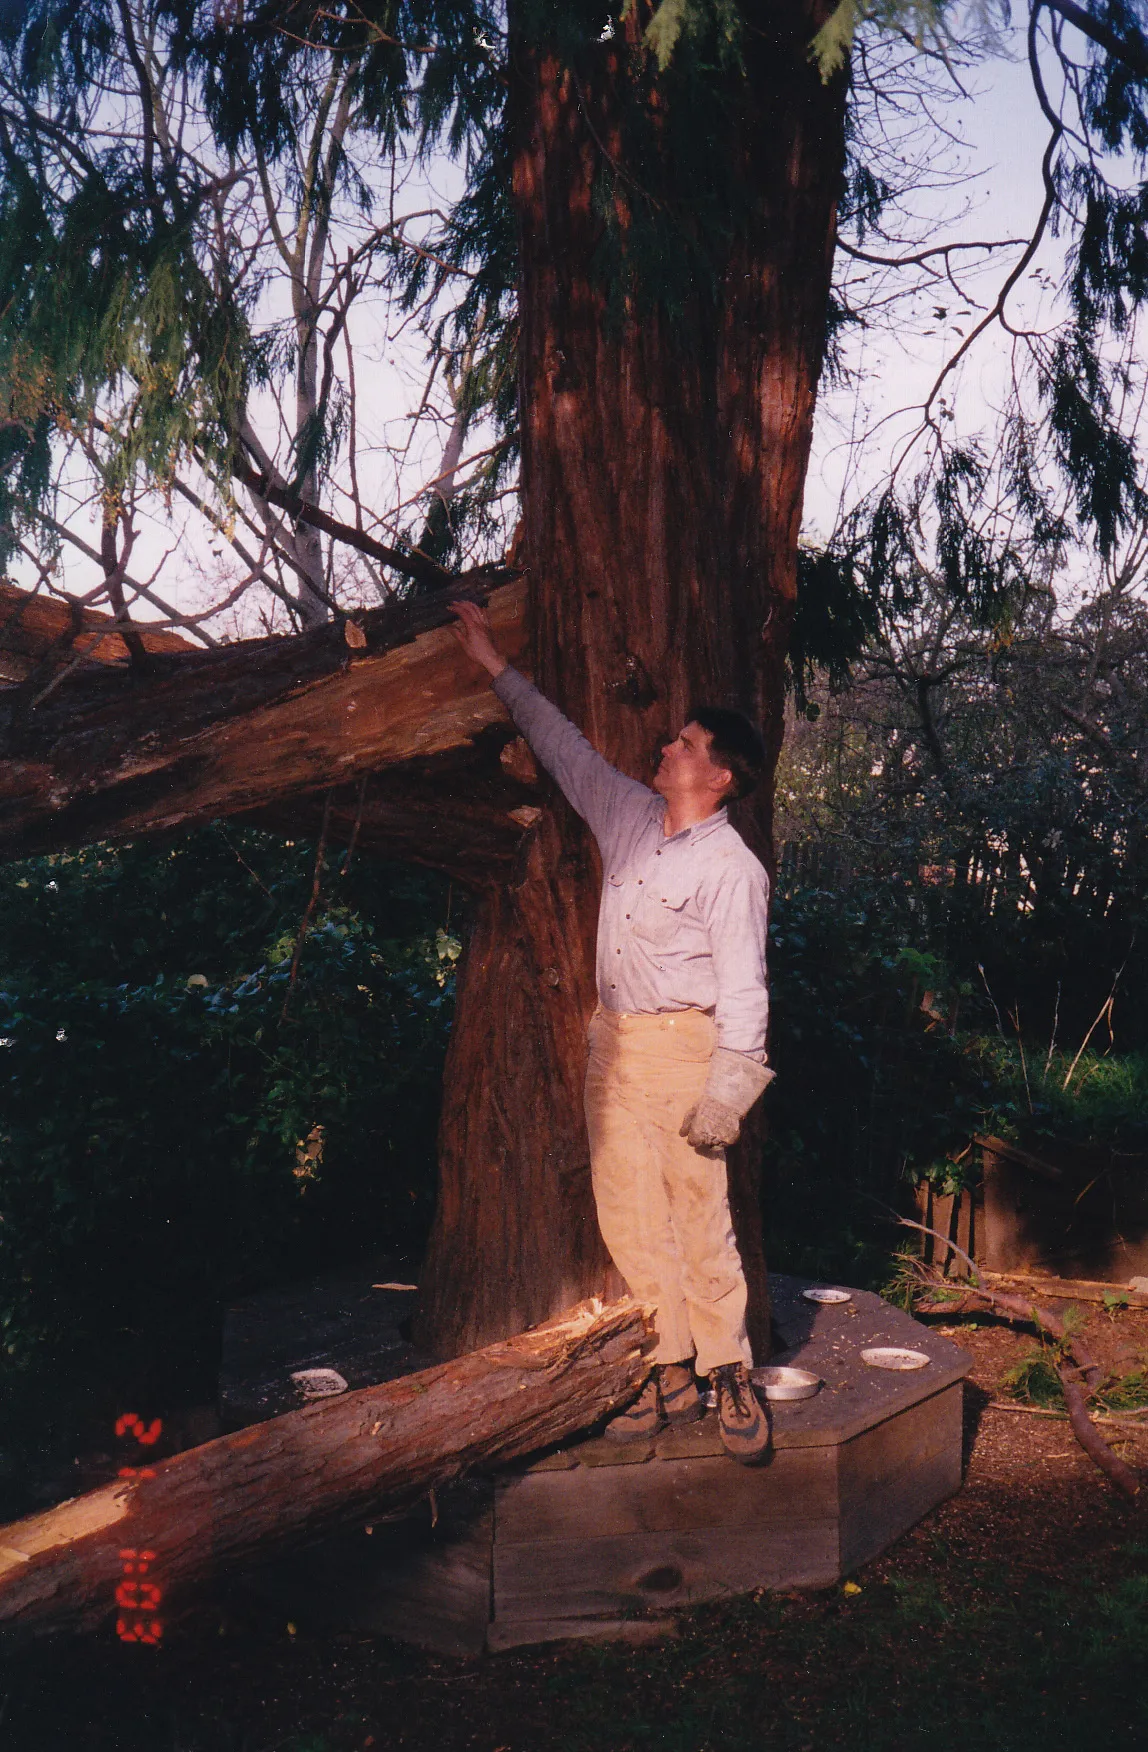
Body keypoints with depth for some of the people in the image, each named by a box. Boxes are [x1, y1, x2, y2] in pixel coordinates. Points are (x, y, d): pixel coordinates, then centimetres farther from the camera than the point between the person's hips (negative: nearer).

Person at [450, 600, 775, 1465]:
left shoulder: (732, 868, -9)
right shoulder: (628, 815, 11)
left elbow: (743, 988, -11)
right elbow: (566, 746, 22)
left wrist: (725, 1092, -18)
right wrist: (496, 664, 24)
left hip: (682, 1045, -7)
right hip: (613, 1039, 7)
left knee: (699, 1219, -4)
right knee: (629, 1215, 7)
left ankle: (730, 1377, 11)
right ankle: (673, 1375, 16)